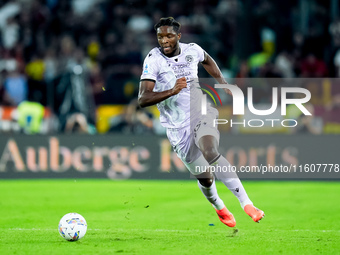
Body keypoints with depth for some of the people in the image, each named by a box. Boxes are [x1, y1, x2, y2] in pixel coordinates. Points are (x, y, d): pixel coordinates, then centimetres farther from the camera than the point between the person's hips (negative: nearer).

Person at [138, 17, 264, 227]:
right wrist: (171, 91, -35)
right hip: (178, 127, 0)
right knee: (205, 177, 2)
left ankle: (246, 203, -35)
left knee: (210, 152, -31)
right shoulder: (153, 60, -13)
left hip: (201, 113, 0)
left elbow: (207, 61, 27)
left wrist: (222, 83, 20)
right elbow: (143, 99, -23)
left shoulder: (192, 50, -1)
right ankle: (219, 207, 37)